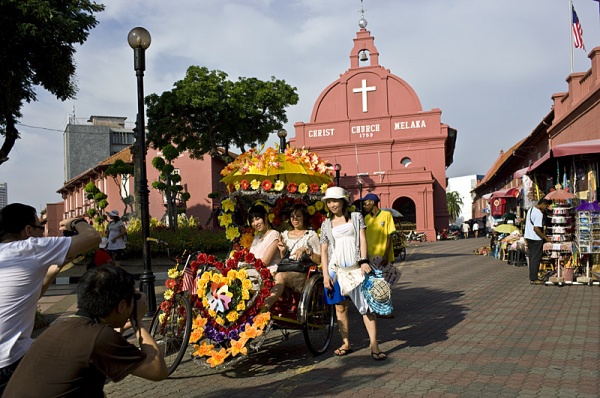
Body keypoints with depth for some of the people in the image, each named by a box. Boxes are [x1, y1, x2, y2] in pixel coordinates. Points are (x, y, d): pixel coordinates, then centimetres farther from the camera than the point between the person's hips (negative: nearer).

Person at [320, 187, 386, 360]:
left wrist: (363, 260, -15)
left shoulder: (356, 217, 8)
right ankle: (346, 343, 14)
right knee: (340, 307, 5)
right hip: (336, 267, 3)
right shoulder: (326, 224, 11)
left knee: (366, 304, -8)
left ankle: (374, 344, -6)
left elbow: (362, 239, -1)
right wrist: (325, 274, 0)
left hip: (355, 266, -2)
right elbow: (324, 250, 9)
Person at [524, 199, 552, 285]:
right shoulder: (539, 214, -19)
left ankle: (531, 278, 19)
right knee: (536, 259, -3)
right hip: (536, 239, -9)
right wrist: (546, 238, -17)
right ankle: (534, 279, 0)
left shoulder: (530, 209, 11)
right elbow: (536, 228, -24)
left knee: (531, 258, 14)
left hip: (528, 237, 9)